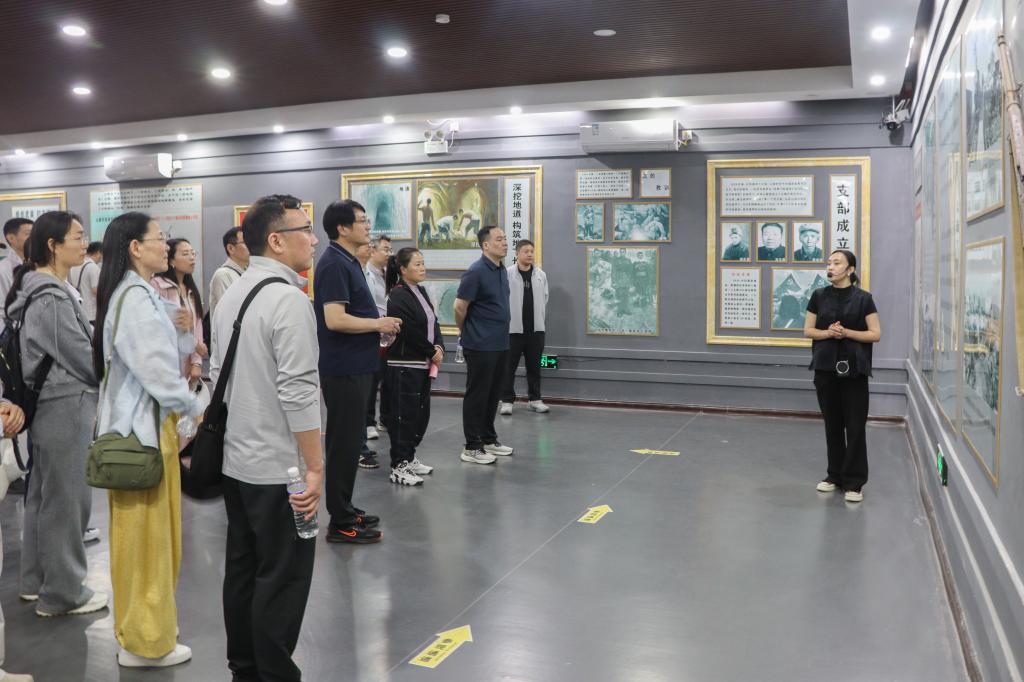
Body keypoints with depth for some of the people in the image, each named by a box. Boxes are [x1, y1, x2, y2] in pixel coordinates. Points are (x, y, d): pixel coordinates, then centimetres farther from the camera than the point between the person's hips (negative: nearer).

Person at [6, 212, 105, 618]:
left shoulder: (40, 291, 10)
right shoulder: (52, 299, -20)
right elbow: (85, 359, -18)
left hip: (48, 407, 10)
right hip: (66, 409, -10)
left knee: (43, 495, 18)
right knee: (66, 499, 1)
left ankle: (36, 581, 32)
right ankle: (62, 593, 14)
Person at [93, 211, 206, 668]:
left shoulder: (141, 294, 14)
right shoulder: (134, 298, -18)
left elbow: (168, 356, 16)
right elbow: (154, 368, -22)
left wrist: (182, 331, -2)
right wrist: (195, 408, -11)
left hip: (147, 419, 10)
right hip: (143, 423, -10)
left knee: (149, 530, 18)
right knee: (146, 531, 0)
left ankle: (142, 624, 32)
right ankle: (143, 642, 12)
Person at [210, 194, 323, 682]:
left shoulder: (231, 294, 9)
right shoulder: (289, 299, -18)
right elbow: (298, 393, -22)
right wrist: (315, 467, -17)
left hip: (234, 460, 9)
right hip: (277, 468, -9)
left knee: (241, 567, 17)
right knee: (282, 577, 2)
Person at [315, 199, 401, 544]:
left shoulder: (348, 262, 14)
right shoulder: (334, 264, -17)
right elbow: (335, 319, -26)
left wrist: (378, 326, 9)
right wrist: (378, 324, -15)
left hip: (355, 366, 10)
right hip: (344, 369, -10)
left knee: (349, 440, 16)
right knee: (344, 442, -2)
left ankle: (345, 510, 27)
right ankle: (340, 523, 7)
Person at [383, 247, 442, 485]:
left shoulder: (421, 291, 13)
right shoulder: (398, 296, -15)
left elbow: (433, 323, 12)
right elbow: (411, 332, -19)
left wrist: (439, 348, -5)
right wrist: (432, 352, -9)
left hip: (423, 364, 9)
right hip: (404, 366, -9)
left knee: (421, 413, 14)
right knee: (404, 415, -3)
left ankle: (409, 457, 28)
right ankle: (398, 467, 5)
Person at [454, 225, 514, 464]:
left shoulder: (502, 271, 11)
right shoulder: (476, 272, -16)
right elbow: (460, 307, -13)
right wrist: (464, 331, 1)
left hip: (500, 344, 8)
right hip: (480, 345, -8)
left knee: (493, 394, 15)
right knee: (477, 395, -1)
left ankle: (488, 439, 26)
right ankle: (472, 447, 7)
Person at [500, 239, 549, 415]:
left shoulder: (541, 274, 5)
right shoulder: (507, 273, -7)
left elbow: (545, 299, 11)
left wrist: (540, 319, 8)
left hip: (536, 328, 3)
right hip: (513, 328, -3)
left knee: (534, 366, 11)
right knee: (509, 366, 3)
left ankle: (535, 399, 21)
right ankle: (507, 400, 12)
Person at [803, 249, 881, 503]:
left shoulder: (863, 298, -3)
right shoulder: (819, 296, 5)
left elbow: (875, 334, -3)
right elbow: (808, 330, 8)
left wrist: (846, 332, -16)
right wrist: (828, 333, -11)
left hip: (854, 369, -3)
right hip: (826, 368, 3)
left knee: (855, 425, -2)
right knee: (832, 423, 10)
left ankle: (854, 482, 5)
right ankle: (835, 475, 23)